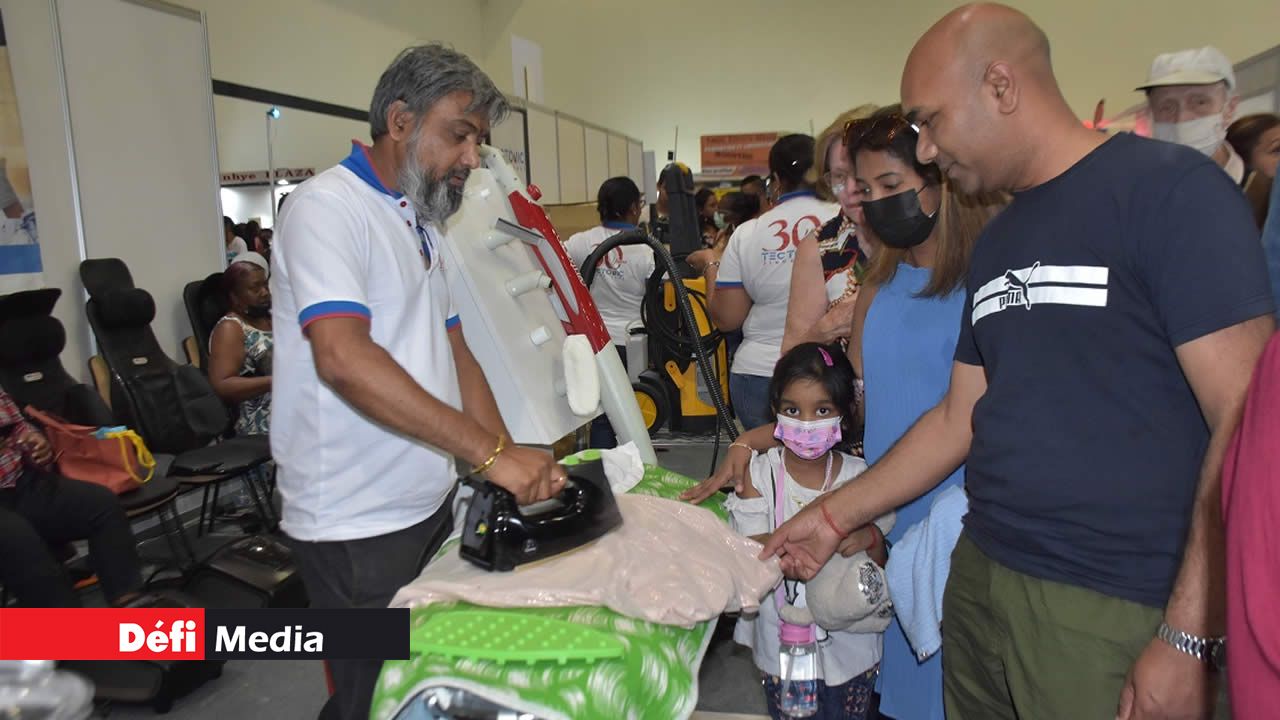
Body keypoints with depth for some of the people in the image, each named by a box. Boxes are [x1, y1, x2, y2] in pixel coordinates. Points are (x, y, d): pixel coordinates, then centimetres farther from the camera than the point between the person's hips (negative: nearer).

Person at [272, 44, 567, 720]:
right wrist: (490, 453, -30)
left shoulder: (424, 223, 14)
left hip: (431, 504, 8)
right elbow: (343, 358, -29)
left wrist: (514, 467, 1)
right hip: (357, 527, -8)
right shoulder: (327, 207, -14)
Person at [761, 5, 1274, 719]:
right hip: (980, 581, 7)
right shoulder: (995, 244, 11)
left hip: (1119, 613, -6)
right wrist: (834, 517, 13)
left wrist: (1189, 639, -16)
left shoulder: (1170, 188, -10)